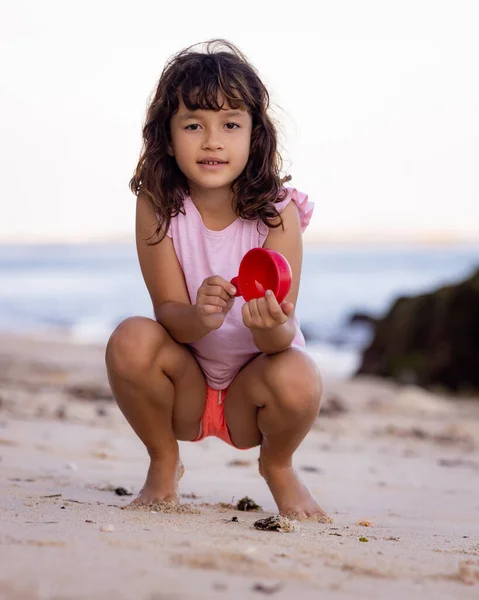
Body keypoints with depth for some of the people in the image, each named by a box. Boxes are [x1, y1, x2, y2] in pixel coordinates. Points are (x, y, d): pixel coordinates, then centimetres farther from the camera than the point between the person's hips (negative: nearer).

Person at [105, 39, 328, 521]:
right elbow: (167, 311, -19)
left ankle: (277, 467, 4)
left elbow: (281, 337, -23)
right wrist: (201, 318, -43)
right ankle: (164, 465, 1)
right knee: (131, 340, -28)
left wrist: (272, 326, -49)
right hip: (184, 392, 1)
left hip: (252, 390, -1)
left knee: (297, 379, -33)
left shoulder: (277, 212, -18)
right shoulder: (157, 207, -15)